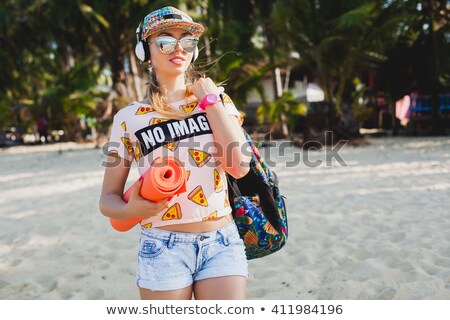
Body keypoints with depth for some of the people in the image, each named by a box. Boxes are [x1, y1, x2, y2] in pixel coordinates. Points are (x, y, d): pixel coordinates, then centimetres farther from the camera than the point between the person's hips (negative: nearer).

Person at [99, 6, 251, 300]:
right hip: (163, 247, -1)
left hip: (223, 244, 1)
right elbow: (108, 198, 2)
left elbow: (240, 166, -10)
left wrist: (210, 101, -7)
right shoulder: (129, 118, 1)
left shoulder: (217, 100, 5)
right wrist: (132, 209, -19)